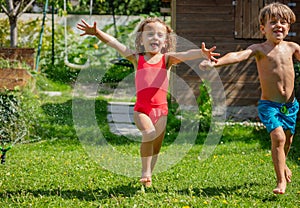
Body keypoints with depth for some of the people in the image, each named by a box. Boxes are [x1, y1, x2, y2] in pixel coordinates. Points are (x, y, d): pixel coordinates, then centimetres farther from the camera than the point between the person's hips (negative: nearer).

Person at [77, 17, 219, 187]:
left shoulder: (167, 59, 5)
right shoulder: (137, 59, 6)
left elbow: (184, 55, -14)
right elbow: (115, 44, -1)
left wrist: (201, 53, -34)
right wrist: (97, 32, -13)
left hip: (160, 109, 2)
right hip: (141, 109, -2)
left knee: (156, 147, 7)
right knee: (148, 133, -28)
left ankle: (148, 178, 29)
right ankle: (145, 172, -12)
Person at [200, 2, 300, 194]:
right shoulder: (259, 49, -9)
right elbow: (239, 55, -23)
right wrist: (216, 62, -40)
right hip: (269, 104, -5)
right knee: (278, 137, -20)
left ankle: (282, 163, 52)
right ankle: (281, 181, -13)